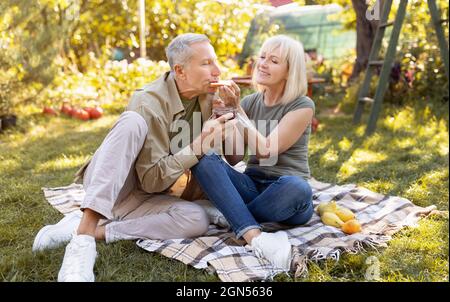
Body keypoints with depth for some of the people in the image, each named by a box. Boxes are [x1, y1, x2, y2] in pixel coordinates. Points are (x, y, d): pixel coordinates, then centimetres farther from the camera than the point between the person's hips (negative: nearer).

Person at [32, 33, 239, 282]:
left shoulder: (207, 96, -2)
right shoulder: (148, 104, -22)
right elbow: (153, 179, -24)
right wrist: (198, 146, -32)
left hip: (142, 198, 5)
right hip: (103, 189, -5)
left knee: (197, 220, -25)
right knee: (132, 122, -33)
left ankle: (96, 230, -19)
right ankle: (83, 235, -38)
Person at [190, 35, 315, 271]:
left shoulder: (302, 106, -6)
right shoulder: (250, 102, 8)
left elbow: (265, 151, -17)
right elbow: (234, 157, -1)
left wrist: (237, 109, -17)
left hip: (287, 196, -3)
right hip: (252, 187, 4)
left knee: (296, 188, -40)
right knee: (205, 158, -24)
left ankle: (233, 216, -15)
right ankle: (256, 237, -39)